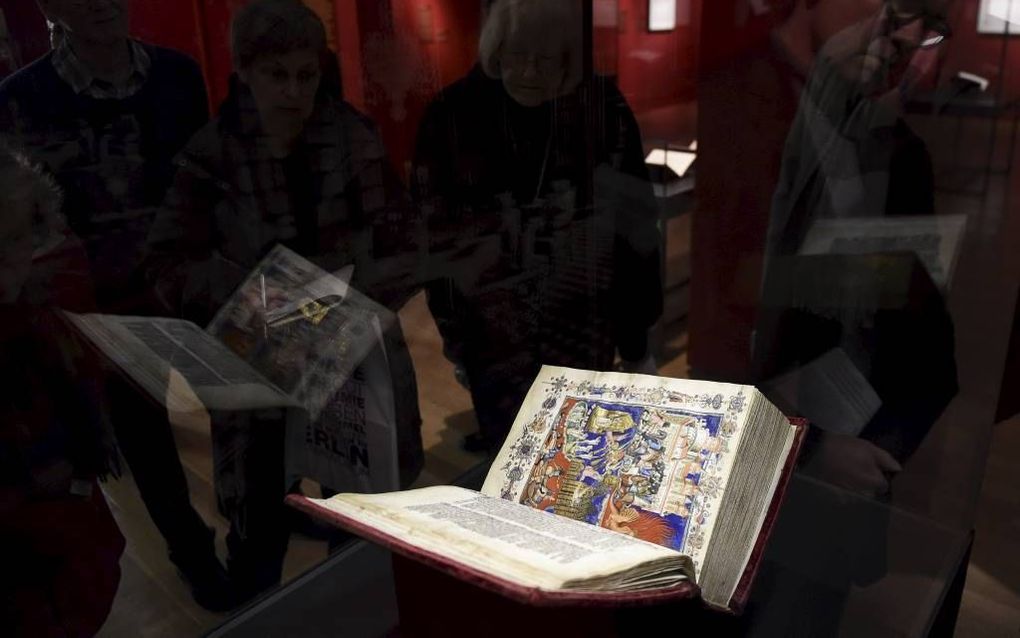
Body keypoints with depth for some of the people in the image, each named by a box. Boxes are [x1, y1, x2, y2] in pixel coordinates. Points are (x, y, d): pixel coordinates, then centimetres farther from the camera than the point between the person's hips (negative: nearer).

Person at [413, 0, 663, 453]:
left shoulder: (604, 110, -8)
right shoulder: (452, 114, -7)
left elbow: (633, 225, -2)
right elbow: (434, 231, 0)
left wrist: (635, 338, 1)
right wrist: (453, 334, 4)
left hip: (584, 339, 0)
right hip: (492, 341, 1)